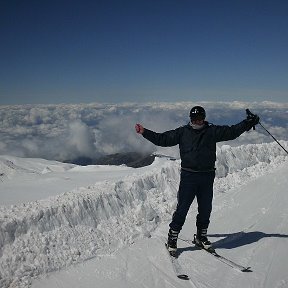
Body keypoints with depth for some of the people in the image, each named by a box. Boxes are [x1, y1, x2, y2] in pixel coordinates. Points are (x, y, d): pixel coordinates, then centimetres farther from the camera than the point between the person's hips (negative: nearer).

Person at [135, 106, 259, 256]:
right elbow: (162, 139, 7)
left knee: (205, 209, 12)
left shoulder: (213, 131, 8)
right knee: (182, 208, -2)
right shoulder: (182, 132, 6)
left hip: (207, 177, 2)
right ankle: (172, 238, 12)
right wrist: (144, 132, 2)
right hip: (188, 176, -2)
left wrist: (248, 123, 2)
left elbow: (232, 131, 8)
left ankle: (201, 237, 32)